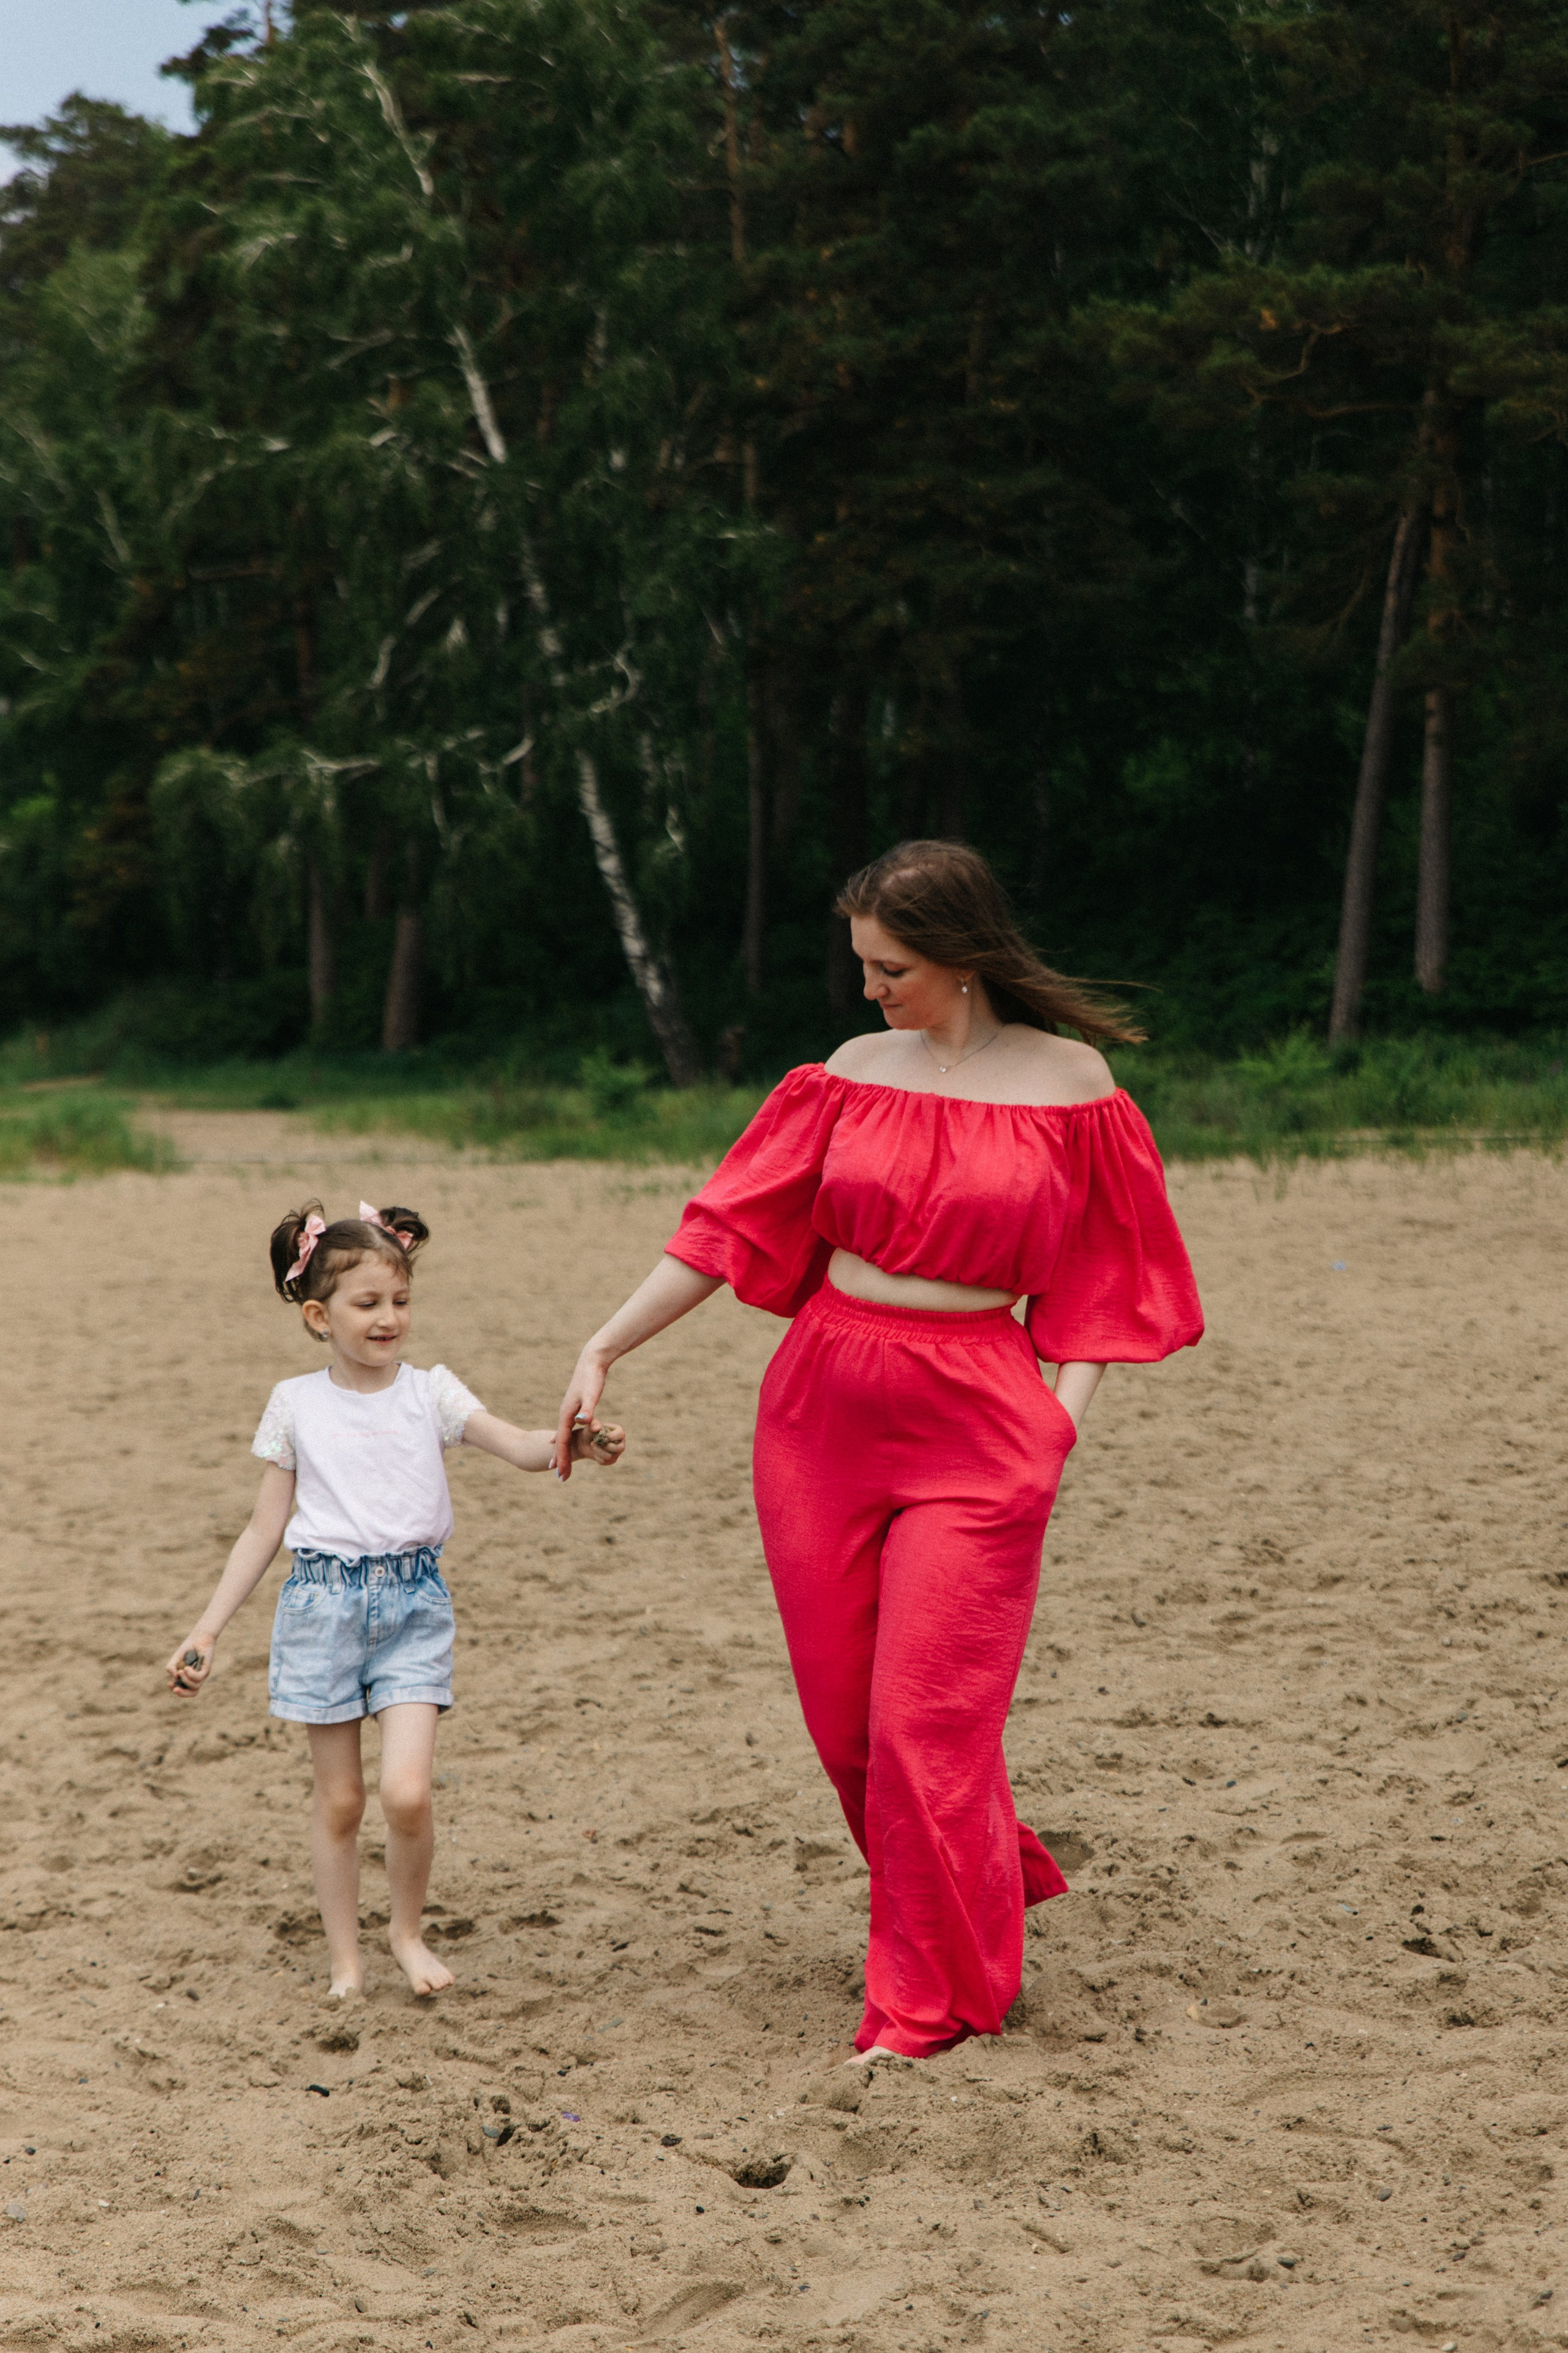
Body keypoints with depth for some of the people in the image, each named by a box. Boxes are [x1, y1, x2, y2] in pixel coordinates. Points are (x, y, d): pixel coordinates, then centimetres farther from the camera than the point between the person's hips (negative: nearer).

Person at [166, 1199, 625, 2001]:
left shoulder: (430, 1393, 1)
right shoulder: (295, 1406, 3)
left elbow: (517, 1447, -13)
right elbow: (264, 1529, 8)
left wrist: (569, 1445, -36)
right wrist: (206, 1631, 4)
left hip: (413, 1603, 0)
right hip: (323, 1600, 1)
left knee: (406, 1792, -12)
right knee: (339, 1798, 6)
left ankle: (407, 1931, 14)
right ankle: (344, 1956, 21)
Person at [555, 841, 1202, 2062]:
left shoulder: (1069, 1082, -2)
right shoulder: (855, 1074, 6)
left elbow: (1096, 1275, 2)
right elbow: (731, 1226, 6)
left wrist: (1063, 1416, -10)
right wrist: (606, 1347, 2)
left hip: (974, 1422, -4)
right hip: (823, 1409, 4)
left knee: (926, 1716, -6)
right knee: (844, 1710, 9)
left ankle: (934, 2002, 10)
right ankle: (989, 1891, 33)